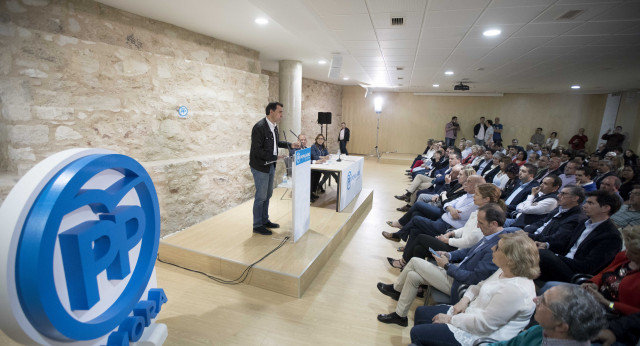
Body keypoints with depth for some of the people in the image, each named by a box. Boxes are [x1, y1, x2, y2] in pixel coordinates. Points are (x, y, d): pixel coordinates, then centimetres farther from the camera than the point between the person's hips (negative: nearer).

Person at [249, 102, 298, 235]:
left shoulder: (274, 126, 6)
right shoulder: (259, 127, -21)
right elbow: (256, 150, -23)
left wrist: (289, 144, 8)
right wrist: (275, 157, -24)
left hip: (270, 166, 9)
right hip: (260, 167, -9)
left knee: (268, 194, 17)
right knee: (261, 196, 1)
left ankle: (265, 220, 32)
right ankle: (257, 225, 17)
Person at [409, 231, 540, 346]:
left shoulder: (515, 290, -31)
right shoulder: (506, 270, -1)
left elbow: (482, 324, -28)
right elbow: (481, 286, 16)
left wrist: (450, 319, -17)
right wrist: (465, 299, -1)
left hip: (479, 335, -9)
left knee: (417, 333, -9)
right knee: (421, 312, 13)